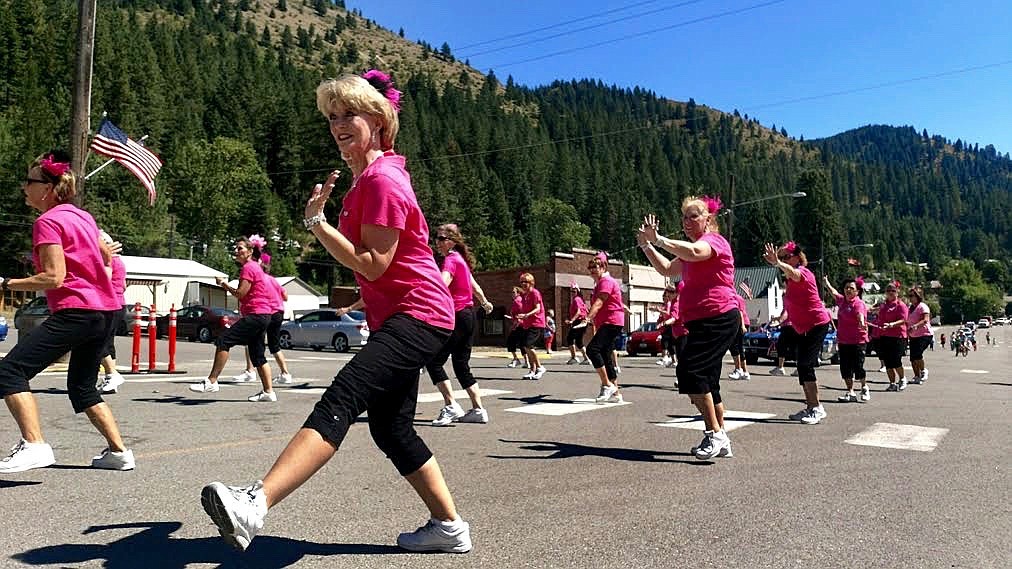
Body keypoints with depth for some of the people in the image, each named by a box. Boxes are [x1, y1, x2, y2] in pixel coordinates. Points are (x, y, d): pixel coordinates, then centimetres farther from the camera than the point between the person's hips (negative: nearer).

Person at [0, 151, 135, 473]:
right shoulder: (83, 216, 18)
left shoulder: (47, 221, -8)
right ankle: (118, 451, 18)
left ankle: (33, 445, -21)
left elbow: (54, 278, -16)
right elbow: (107, 257, 32)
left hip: (76, 311, -9)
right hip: (108, 311, 9)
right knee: (82, 386, 20)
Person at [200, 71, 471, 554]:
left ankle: (254, 505, -38)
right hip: (394, 316, 11)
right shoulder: (366, 175, 17)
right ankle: (449, 527, 23)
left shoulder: (383, 179, -15)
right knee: (390, 428, 13)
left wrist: (316, 221, -16)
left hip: (418, 315, -11)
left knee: (341, 400, -26)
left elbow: (373, 265, -18)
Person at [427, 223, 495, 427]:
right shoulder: (461, 259, 16)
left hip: (457, 316, -9)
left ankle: (451, 406, -12)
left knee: (433, 361, -7)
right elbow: (475, 287, 29)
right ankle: (478, 410, 14)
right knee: (461, 364, 13)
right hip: (469, 315, 9)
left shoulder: (451, 259, -10)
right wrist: (485, 303, 45)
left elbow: (442, 284, -29)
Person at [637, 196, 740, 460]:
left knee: (690, 370, -20)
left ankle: (715, 434, -14)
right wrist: (646, 246, 16)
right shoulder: (691, 249, 24)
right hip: (701, 322, 11)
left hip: (718, 319, -11)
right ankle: (721, 441, 21)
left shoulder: (713, 240, -8)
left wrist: (658, 239, -30)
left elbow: (693, 252, -32)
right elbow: (667, 269, 27)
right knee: (707, 381, 12)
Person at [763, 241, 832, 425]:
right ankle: (810, 408, 17)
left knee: (805, 364, -17)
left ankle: (817, 408, -12)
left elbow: (792, 272, -42)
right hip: (802, 329, 10)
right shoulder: (790, 280, 13)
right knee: (802, 366, 9)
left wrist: (778, 263, -59)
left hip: (817, 325, -10)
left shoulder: (803, 273, -15)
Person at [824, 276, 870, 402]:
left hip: (857, 341, -7)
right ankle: (850, 393, 17)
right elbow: (834, 293, 32)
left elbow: (860, 315, -33)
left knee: (857, 367, -4)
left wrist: (862, 323, -54)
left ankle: (864, 388, 21)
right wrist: (826, 282, 47)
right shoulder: (842, 300, 11)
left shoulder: (859, 303, -12)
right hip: (843, 341, 7)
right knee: (845, 368, 7)